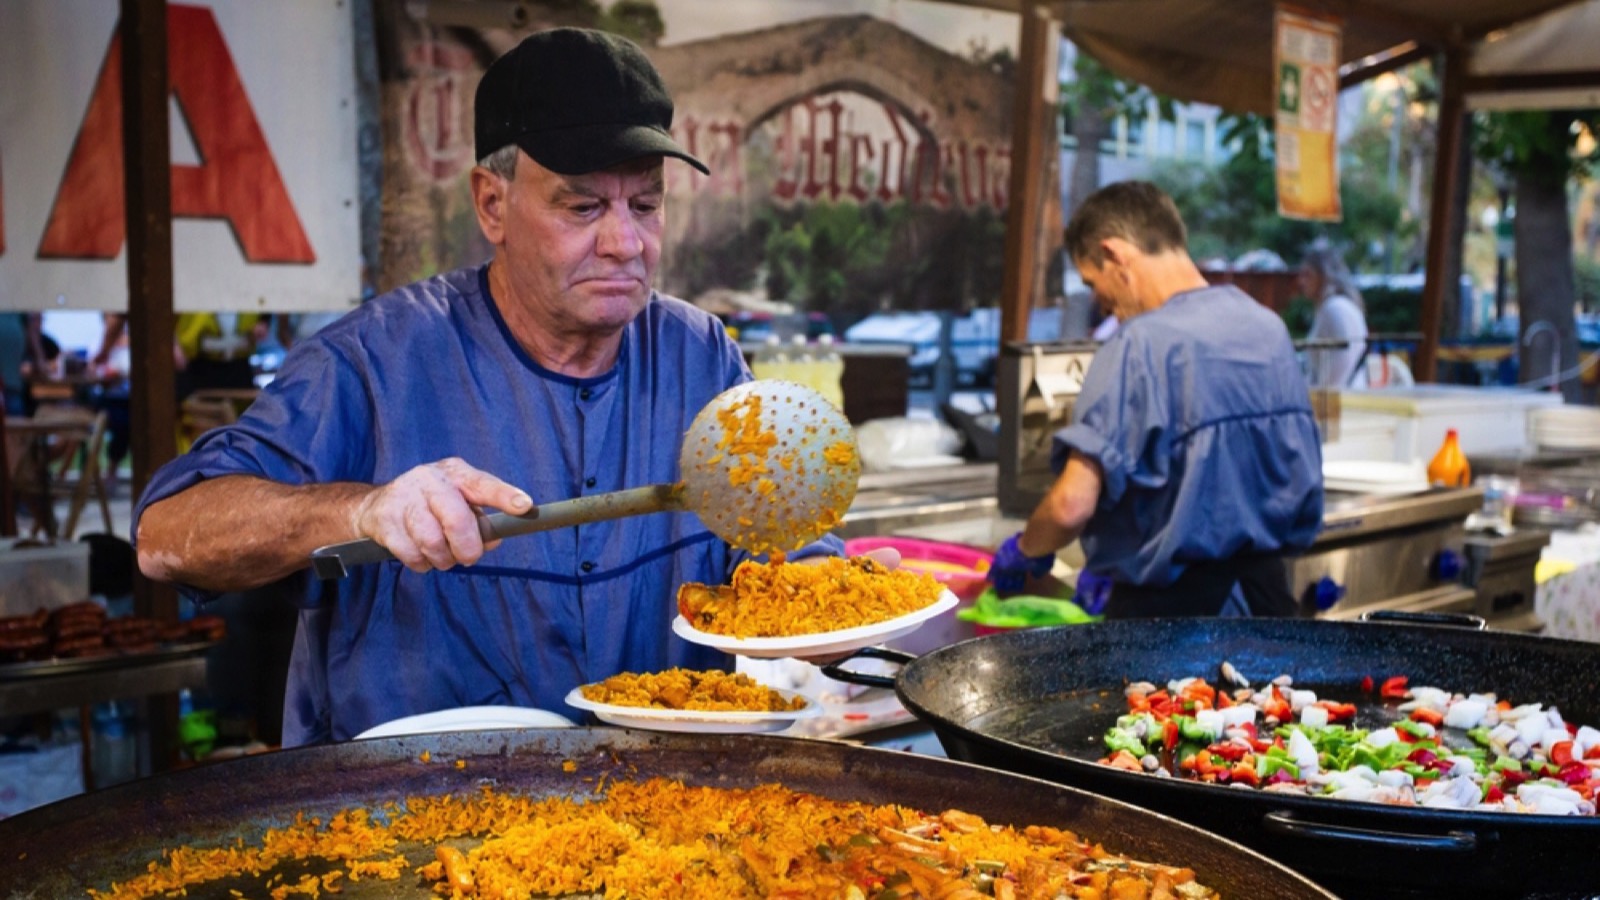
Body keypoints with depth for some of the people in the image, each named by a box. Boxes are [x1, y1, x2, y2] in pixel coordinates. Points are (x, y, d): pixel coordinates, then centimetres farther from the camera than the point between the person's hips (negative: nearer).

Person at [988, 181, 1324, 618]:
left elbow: (1074, 504, -23)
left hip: (1173, 599, -7)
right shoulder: (1269, 326, 6)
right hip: (1267, 593, 7)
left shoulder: (1141, 344, -17)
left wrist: (1026, 550, 1)